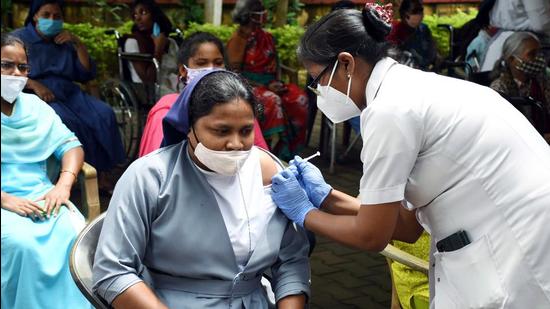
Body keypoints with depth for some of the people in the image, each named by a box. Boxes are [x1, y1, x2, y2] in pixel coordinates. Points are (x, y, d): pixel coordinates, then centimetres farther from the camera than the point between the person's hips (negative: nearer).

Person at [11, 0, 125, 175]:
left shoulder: (66, 42, 20)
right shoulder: (19, 38, 9)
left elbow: (87, 74, 12)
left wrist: (78, 43, 2)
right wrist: (34, 85, -19)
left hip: (68, 94, 4)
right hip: (35, 96, -4)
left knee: (104, 114, -22)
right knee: (64, 122, -36)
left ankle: (99, 174, -19)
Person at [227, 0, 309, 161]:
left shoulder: (267, 37, 11)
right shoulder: (237, 41, -8)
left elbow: (276, 63, 19)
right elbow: (236, 75, -12)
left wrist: (278, 82, -2)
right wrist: (265, 86, -18)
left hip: (271, 83, 6)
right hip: (249, 86, -6)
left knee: (300, 97, -18)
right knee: (273, 100, -36)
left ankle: (291, 147, -13)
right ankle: (274, 146, -24)